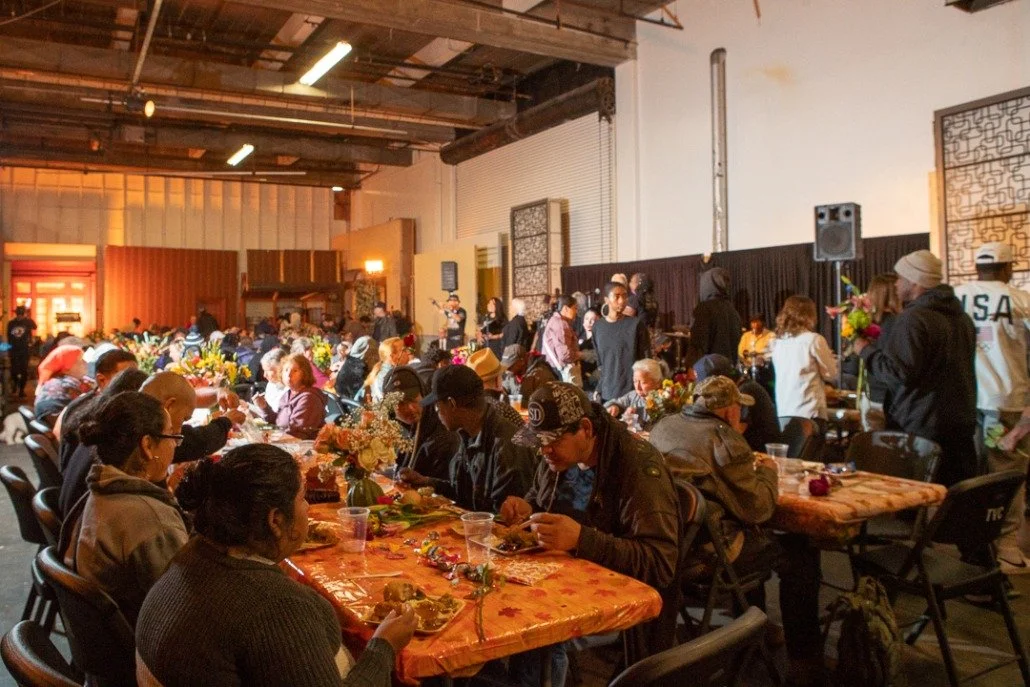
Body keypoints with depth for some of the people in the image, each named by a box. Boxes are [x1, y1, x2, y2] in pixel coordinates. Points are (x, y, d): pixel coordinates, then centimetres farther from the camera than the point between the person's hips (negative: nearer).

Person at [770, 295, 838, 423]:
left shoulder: (778, 342, 6)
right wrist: (830, 356, 17)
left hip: (783, 412, 6)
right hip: (808, 412, -5)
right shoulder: (814, 340, -9)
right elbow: (830, 374, -2)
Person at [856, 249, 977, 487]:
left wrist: (867, 350, -7)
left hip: (922, 428, -9)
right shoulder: (962, 316, 14)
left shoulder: (913, 318, -15)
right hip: (962, 427, 9)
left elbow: (900, 373, -21)